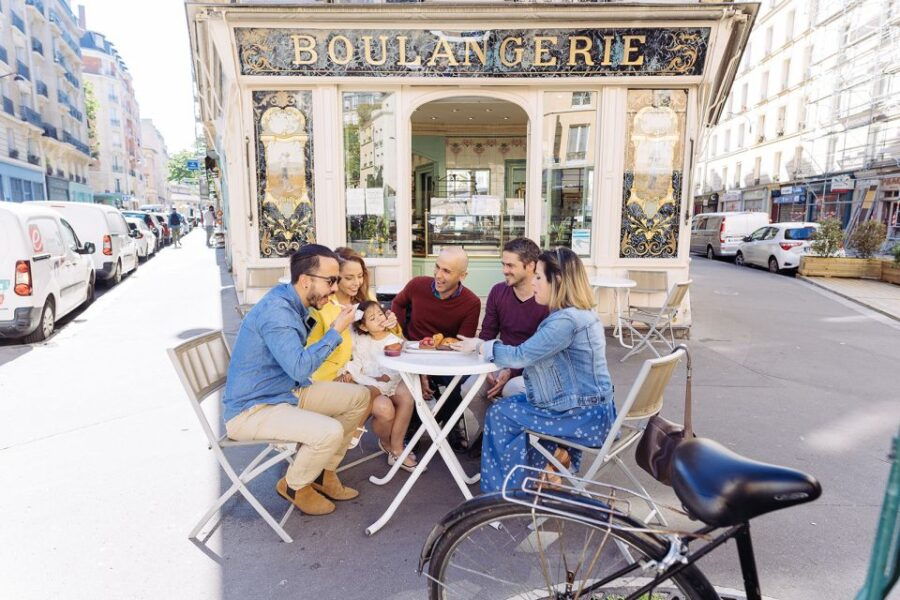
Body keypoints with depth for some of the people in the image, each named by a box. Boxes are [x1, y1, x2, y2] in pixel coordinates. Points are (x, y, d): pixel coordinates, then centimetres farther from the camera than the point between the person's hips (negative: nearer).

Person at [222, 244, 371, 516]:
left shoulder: (294, 304, 6)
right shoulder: (276, 310, -25)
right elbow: (300, 368, -30)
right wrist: (336, 331, -21)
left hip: (286, 392, 10)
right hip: (252, 409, -10)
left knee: (359, 396, 4)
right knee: (330, 432, -29)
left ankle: (323, 472, 17)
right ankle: (294, 486, 2)